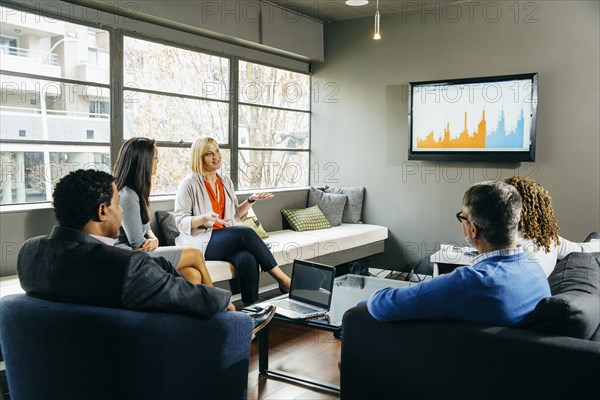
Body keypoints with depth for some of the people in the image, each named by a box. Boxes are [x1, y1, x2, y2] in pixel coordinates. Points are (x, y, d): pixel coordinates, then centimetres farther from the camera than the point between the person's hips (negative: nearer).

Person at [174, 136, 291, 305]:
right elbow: (181, 221, -8)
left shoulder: (226, 181, 14)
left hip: (227, 239, 5)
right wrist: (205, 217, -26)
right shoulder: (189, 183, -5)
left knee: (248, 259, -29)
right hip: (199, 242, -5)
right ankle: (281, 278, -19)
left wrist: (250, 200, 4)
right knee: (246, 233, -28)